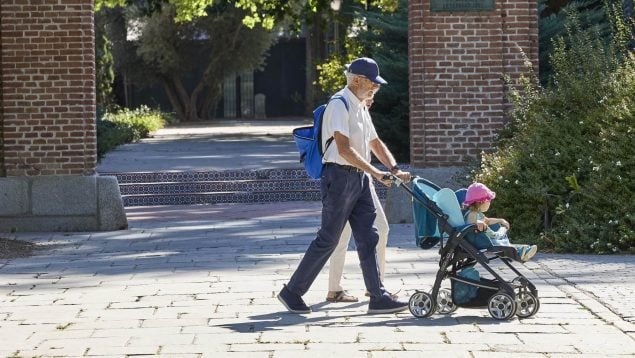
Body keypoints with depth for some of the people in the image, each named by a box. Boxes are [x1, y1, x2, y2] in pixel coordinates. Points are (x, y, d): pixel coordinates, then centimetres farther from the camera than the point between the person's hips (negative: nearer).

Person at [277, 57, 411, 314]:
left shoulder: (359, 107, 16)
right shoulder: (340, 105, -14)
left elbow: (374, 142, 25)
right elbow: (344, 149, -23)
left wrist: (395, 169, 12)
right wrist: (375, 173, -25)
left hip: (359, 177, 9)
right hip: (340, 176, -9)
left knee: (368, 237, 4)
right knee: (328, 239, -4)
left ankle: (378, 297, 5)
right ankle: (292, 292, 6)